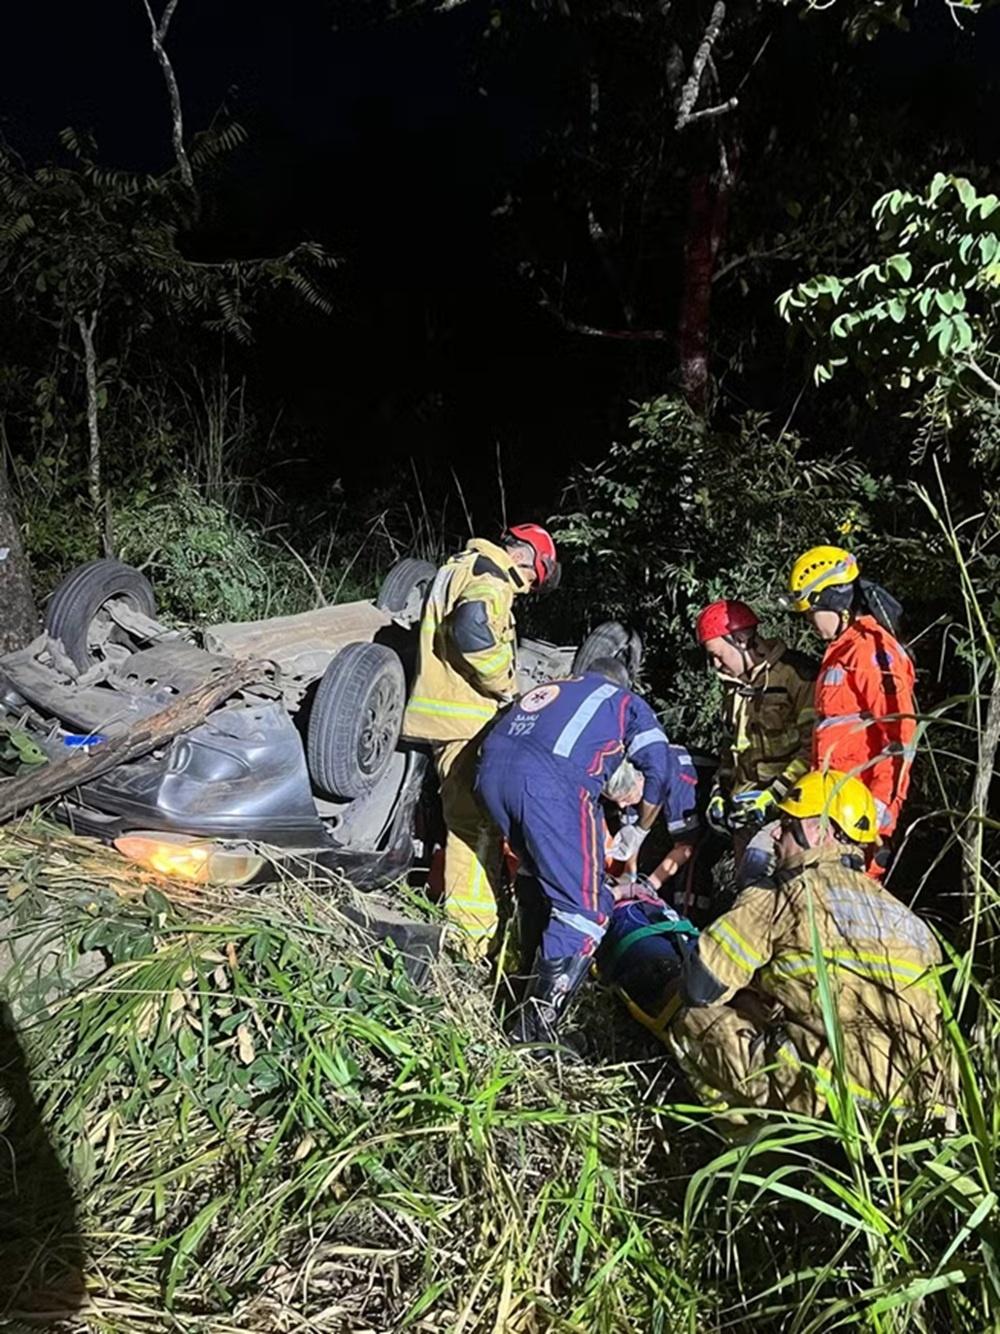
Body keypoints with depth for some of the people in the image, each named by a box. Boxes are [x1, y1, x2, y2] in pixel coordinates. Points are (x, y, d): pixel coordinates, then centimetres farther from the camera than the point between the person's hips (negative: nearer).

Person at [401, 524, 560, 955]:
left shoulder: (460, 568, 23)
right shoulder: (493, 574, -10)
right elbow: (473, 630, -28)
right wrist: (506, 685, -15)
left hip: (444, 711, 10)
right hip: (464, 717, -10)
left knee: (464, 814, 20)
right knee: (476, 821, -7)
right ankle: (471, 936, -3)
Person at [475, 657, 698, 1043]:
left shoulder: (550, 688, 38)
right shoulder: (625, 702, 25)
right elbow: (661, 769, 16)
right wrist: (639, 830, 29)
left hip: (492, 767, 6)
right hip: (549, 782, -6)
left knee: (541, 880, 27)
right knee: (585, 907, 0)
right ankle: (535, 1025, -6)